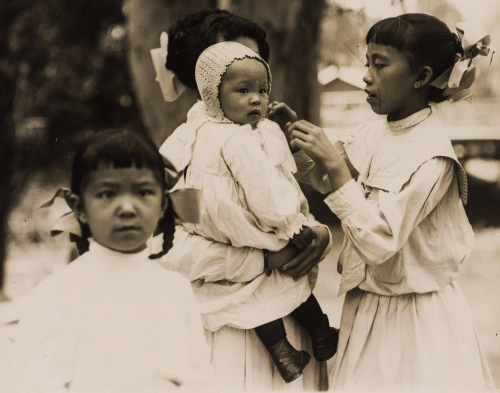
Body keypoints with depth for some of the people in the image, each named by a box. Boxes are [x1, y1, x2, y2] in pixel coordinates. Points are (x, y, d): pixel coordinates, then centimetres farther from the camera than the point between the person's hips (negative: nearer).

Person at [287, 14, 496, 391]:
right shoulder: (370, 136, 3)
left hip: (414, 320, -6)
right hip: (366, 309, 6)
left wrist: (334, 166, -26)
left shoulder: (432, 156, -18)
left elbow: (379, 242, -25)